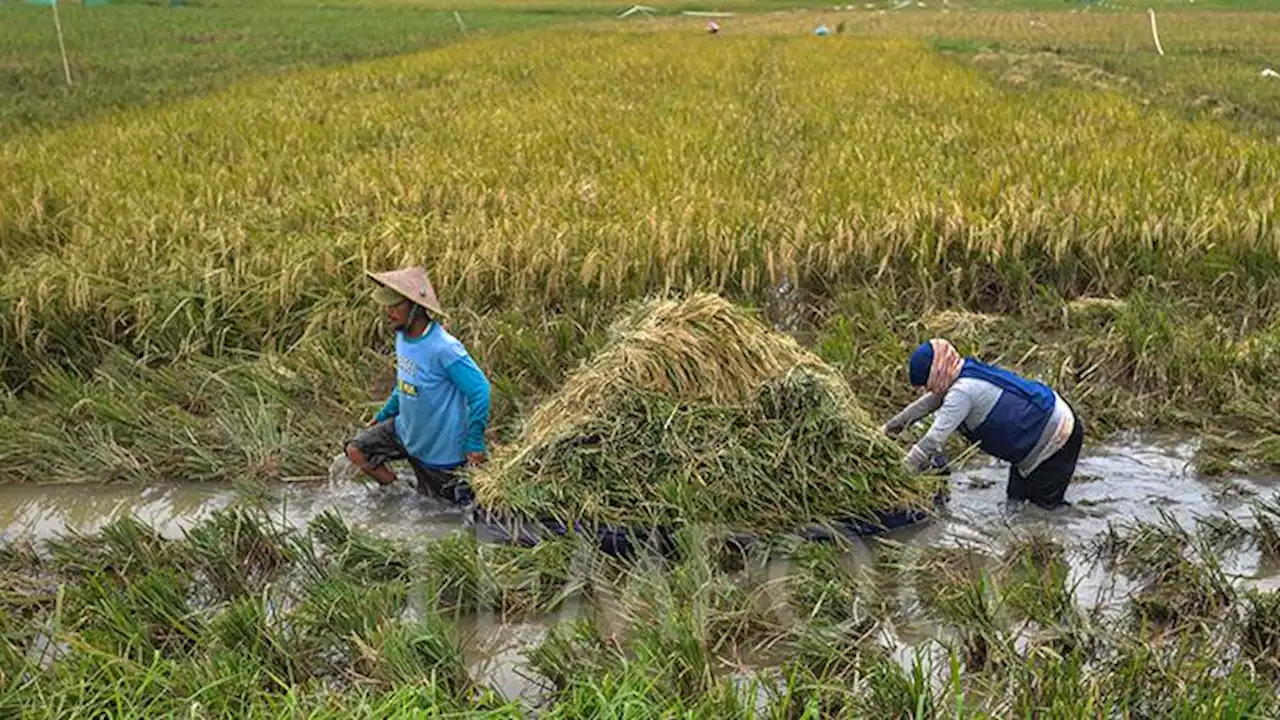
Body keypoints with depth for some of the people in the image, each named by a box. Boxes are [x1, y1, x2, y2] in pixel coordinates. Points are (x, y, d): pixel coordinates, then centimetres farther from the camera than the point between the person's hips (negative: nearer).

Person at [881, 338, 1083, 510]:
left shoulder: (962, 391, -28)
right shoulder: (966, 377, 1)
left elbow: (935, 438, -29)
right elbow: (929, 402, 15)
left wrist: (903, 469, -24)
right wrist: (895, 423, 17)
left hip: (1057, 437, -10)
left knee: (1044, 504, -6)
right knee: (1017, 498, 17)